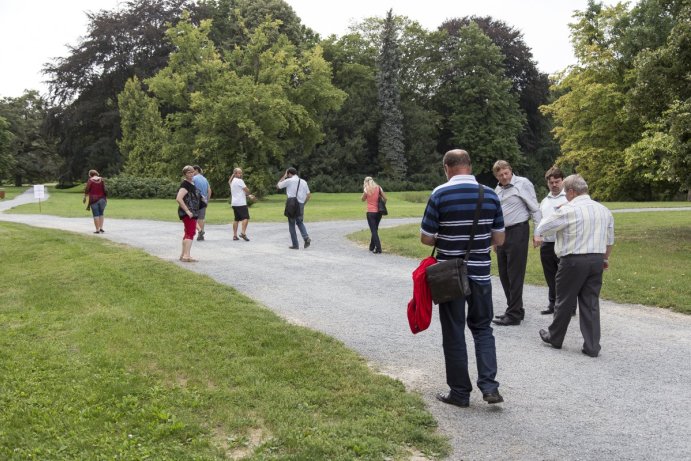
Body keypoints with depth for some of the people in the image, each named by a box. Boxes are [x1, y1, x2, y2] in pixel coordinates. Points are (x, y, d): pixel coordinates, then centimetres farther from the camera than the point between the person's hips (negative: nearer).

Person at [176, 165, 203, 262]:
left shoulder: (192, 183, 14)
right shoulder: (185, 184, -15)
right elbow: (178, 198, -27)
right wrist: (187, 211, -26)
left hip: (192, 212, 10)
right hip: (188, 213, -10)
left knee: (188, 233, 16)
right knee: (190, 233, -13)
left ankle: (183, 254, 25)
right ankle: (186, 256, -16)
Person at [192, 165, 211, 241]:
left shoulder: (194, 178, -7)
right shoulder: (205, 179, 13)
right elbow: (209, 191, 12)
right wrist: (207, 201, 16)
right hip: (203, 201, 6)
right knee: (201, 218, 11)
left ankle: (199, 230, -19)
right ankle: (200, 235, 11)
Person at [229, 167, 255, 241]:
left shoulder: (232, 181, 20)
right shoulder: (239, 181, -9)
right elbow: (247, 190, -10)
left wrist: (248, 195, 15)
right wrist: (249, 194, 12)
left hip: (234, 203, 9)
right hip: (241, 203, -9)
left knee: (236, 219, 11)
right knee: (246, 218, -10)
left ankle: (235, 235, 10)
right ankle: (243, 233, -21)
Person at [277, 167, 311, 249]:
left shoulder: (289, 181, -2)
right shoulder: (303, 182, 11)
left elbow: (278, 185, 11)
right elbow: (309, 195, 10)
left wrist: (284, 176, 16)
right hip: (301, 205, 4)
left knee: (291, 225, 7)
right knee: (300, 222, 21)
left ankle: (295, 245, 5)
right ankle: (306, 238, -4)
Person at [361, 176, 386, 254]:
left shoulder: (366, 189, -4)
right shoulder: (378, 188, 3)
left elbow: (363, 199, 9)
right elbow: (385, 198, -1)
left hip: (370, 212, -4)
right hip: (378, 212, 4)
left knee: (373, 231, -2)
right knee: (375, 230, 19)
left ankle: (378, 248, -11)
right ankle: (372, 247, 30)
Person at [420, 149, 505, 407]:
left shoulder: (440, 195, -11)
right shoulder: (490, 195, 1)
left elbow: (426, 238, -8)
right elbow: (499, 239, 5)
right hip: (480, 274, 3)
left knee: (454, 333, 8)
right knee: (482, 329, 17)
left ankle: (460, 392, 16)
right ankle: (489, 386, 5)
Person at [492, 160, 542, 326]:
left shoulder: (523, 184, -6)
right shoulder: (498, 189, 14)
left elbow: (535, 209, -6)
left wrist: (537, 233, -11)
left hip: (518, 231, -7)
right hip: (502, 233, 7)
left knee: (515, 274, -5)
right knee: (504, 274, 11)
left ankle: (514, 314, 1)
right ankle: (514, 309, 23)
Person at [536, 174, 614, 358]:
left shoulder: (568, 210, -13)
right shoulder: (604, 210, 9)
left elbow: (542, 229, -7)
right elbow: (609, 240, 18)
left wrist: (556, 214, 10)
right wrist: (605, 258, 34)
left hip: (574, 261, -6)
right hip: (597, 260, 6)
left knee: (565, 302, 8)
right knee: (591, 303, 9)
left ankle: (555, 338, 25)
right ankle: (592, 347, 10)